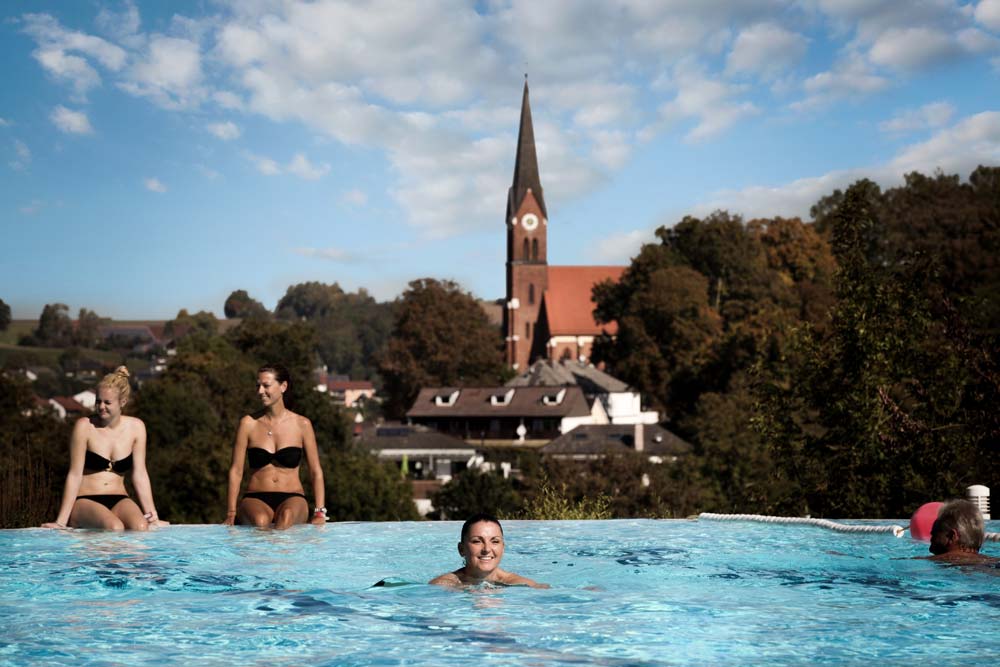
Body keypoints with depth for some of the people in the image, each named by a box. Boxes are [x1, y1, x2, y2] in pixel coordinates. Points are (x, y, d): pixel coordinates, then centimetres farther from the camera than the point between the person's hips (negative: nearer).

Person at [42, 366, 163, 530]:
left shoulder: (135, 427, 3)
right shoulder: (84, 426, -6)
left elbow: (140, 474, 4)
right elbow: (75, 475, -7)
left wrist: (152, 514, -6)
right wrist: (61, 521, -10)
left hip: (118, 500, 3)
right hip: (85, 501, -3)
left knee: (141, 527, -31)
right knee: (114, 528, -35)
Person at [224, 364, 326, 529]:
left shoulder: (301, 424, 6)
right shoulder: (249, 424, 6)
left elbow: (316, 472, 9)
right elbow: (236, 471, 6)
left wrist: (320, 513, -2)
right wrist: (231, 515, -1)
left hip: (292, 498, 0)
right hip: (256, 499, 0)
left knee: (287, 516, -37)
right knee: (260, 521, -36)